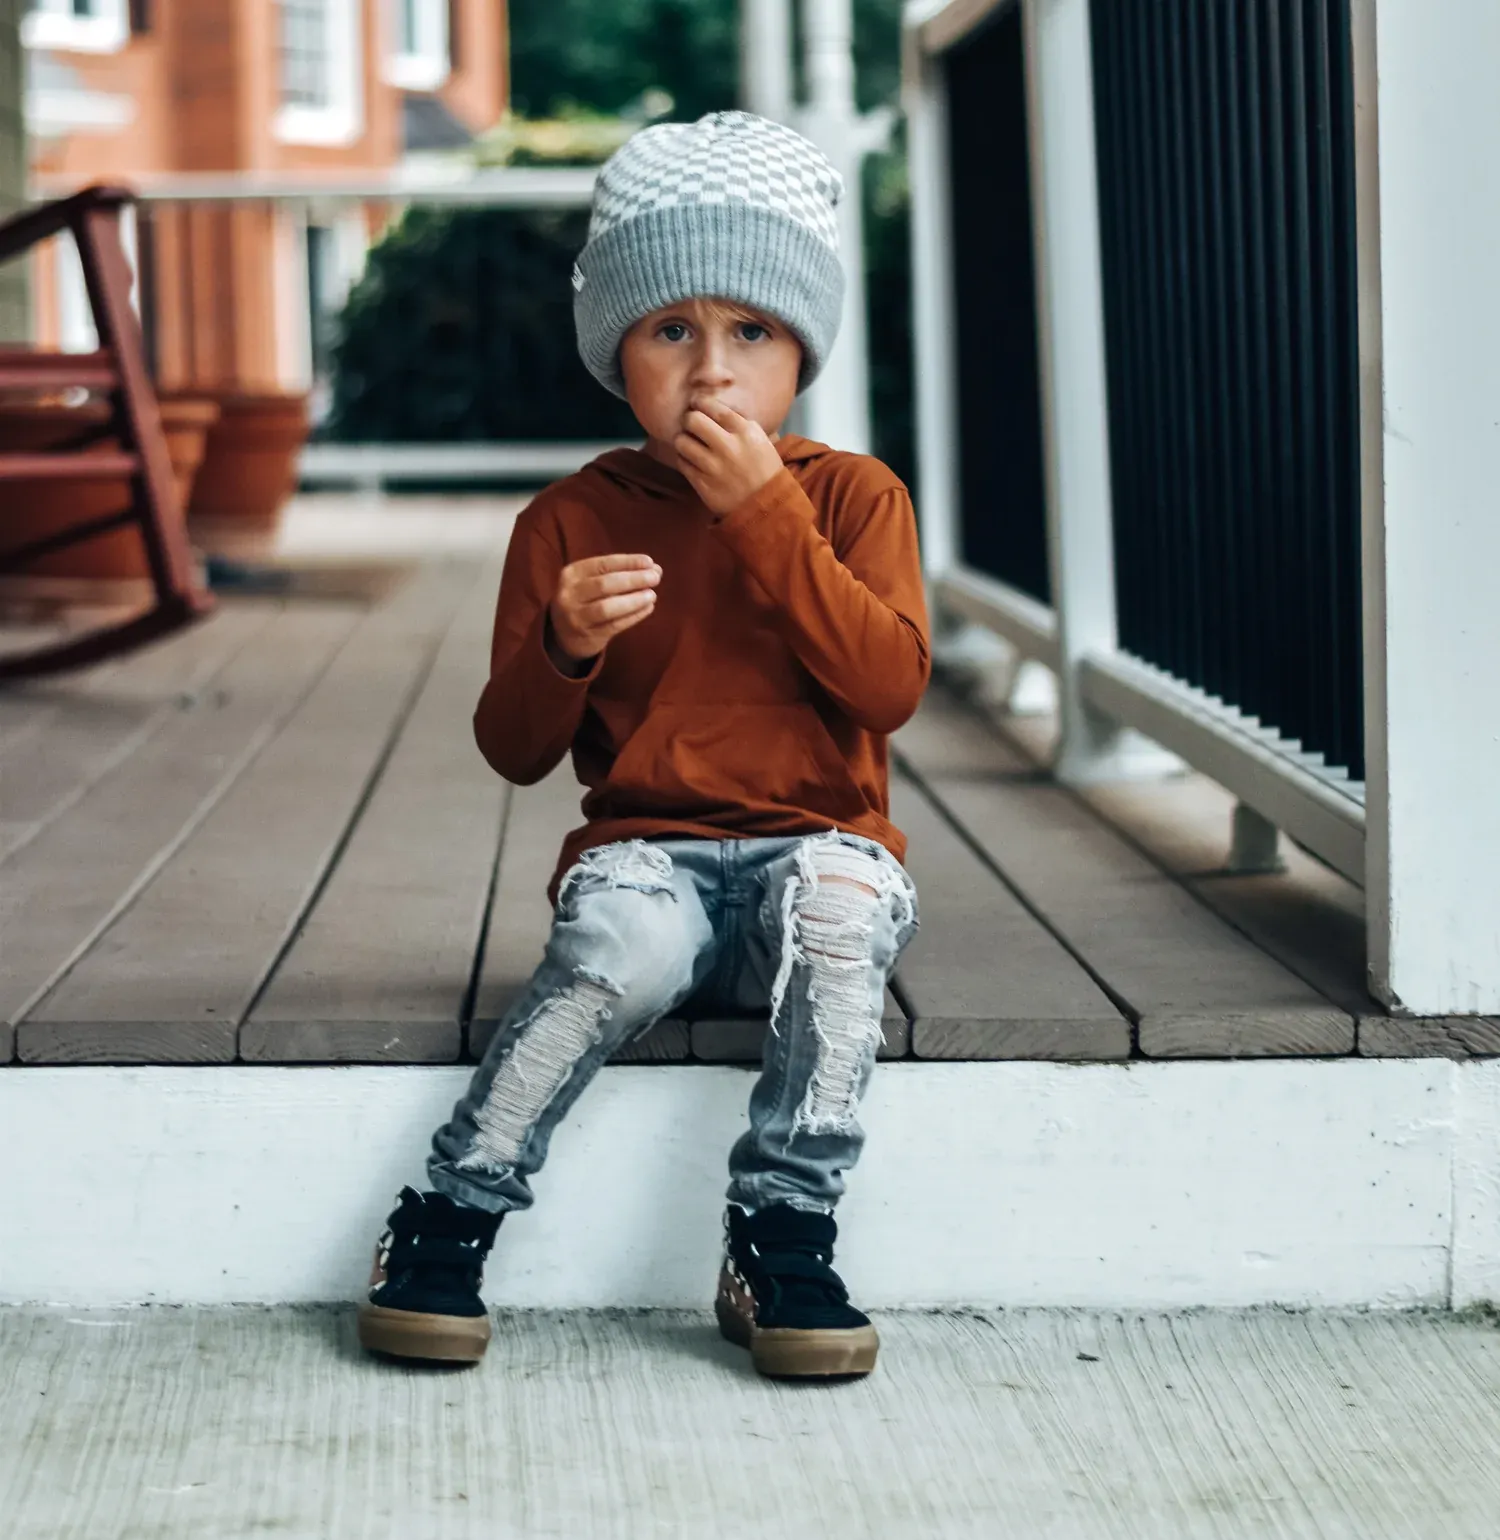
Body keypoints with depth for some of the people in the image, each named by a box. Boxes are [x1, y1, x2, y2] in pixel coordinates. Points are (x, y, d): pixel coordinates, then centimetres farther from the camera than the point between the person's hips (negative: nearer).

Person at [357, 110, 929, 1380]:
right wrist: (561, 646, -17)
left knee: (838, 900, -35)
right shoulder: (571, 521, 7)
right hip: (646, 852, 0)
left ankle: (782, 1241, -30)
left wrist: (766, 515, -13)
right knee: (620, 948, -34)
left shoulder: (853, 497, 6)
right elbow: (515, 751, 5)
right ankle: (448, 1226, -24)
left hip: (822, 841, 0)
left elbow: (891, 684, -10)